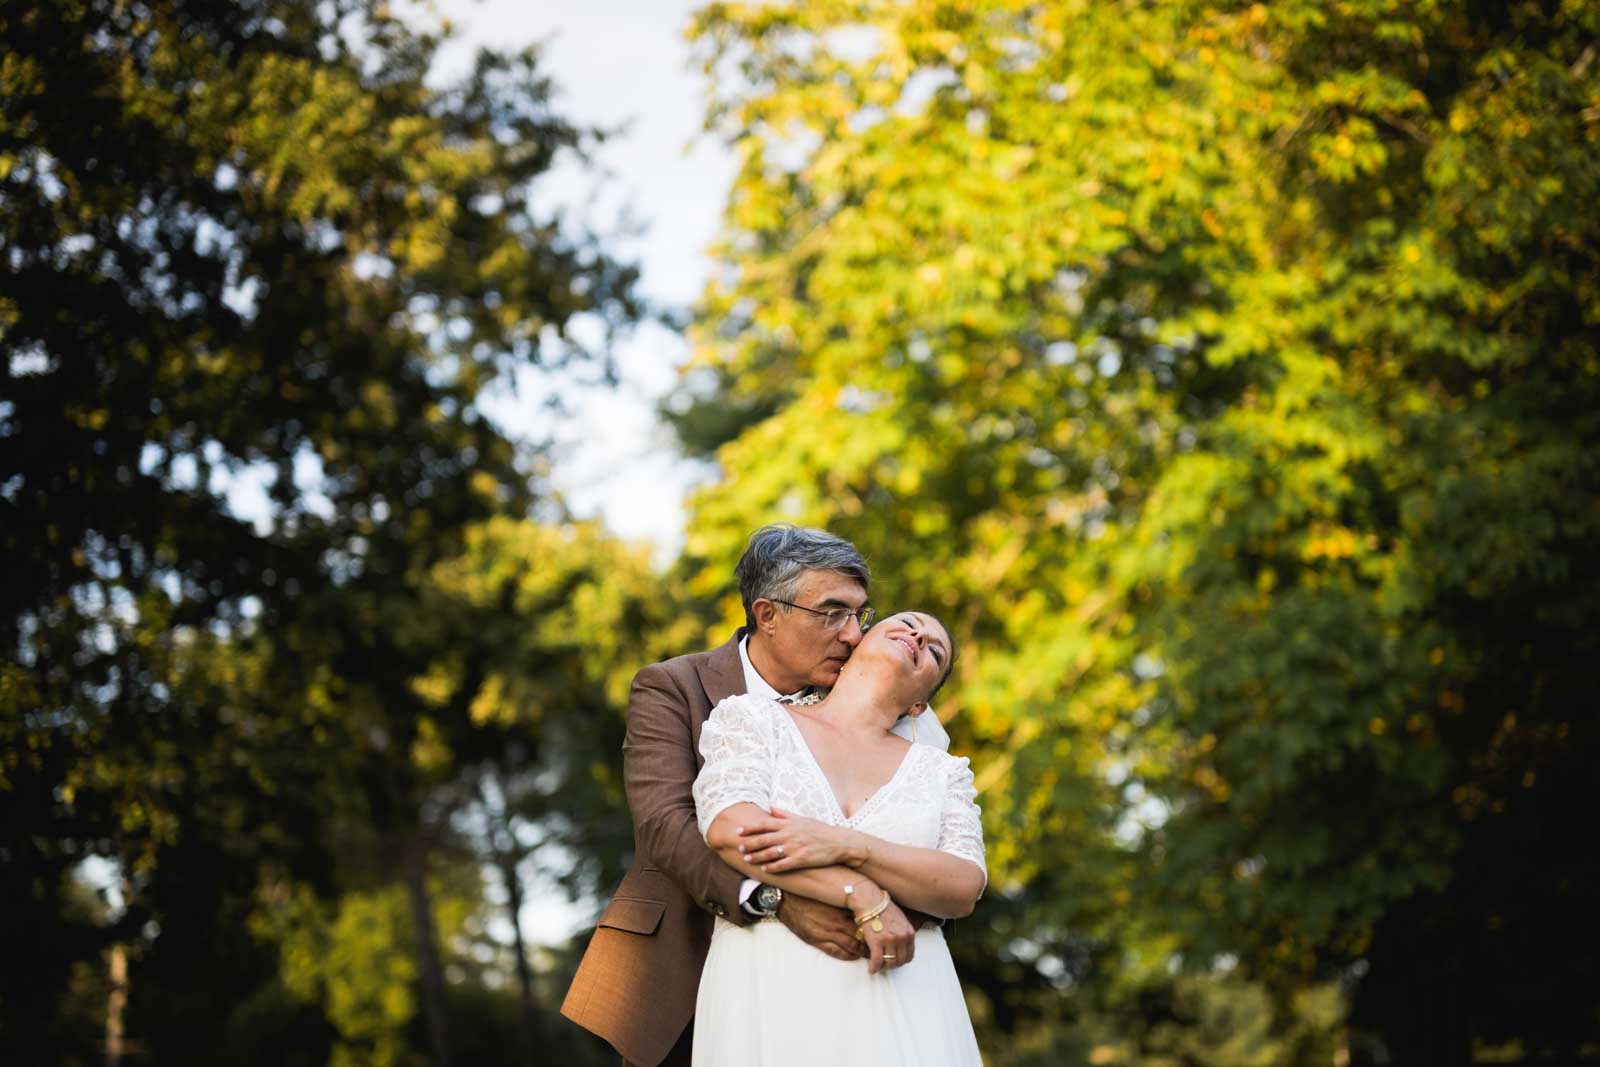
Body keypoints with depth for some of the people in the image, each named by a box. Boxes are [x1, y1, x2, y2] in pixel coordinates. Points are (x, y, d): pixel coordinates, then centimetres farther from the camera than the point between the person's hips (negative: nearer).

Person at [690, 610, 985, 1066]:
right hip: (774, 987, -2)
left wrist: (845, 845, -17)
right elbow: (729, 829, -9)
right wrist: (863, 896, -17)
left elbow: (965, 888, -2)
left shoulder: (939, 770, 13)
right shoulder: (754, 717, 8)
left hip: (902, 1000, 2)